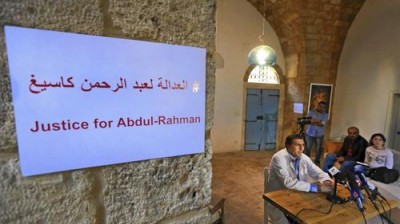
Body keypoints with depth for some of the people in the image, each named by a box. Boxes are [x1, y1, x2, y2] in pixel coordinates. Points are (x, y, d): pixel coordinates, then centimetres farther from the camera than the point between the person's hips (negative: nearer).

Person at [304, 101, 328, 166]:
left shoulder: (325, 115, 2)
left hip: (319, 135, 0)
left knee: (318, 149, 5)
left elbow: (322, 124, -12)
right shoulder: (311, 112, 4)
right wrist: (317, 121, -14)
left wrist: (313, 121, -11)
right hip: (309, 134, 0)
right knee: (307, 148, 2)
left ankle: (317, 162, 21)